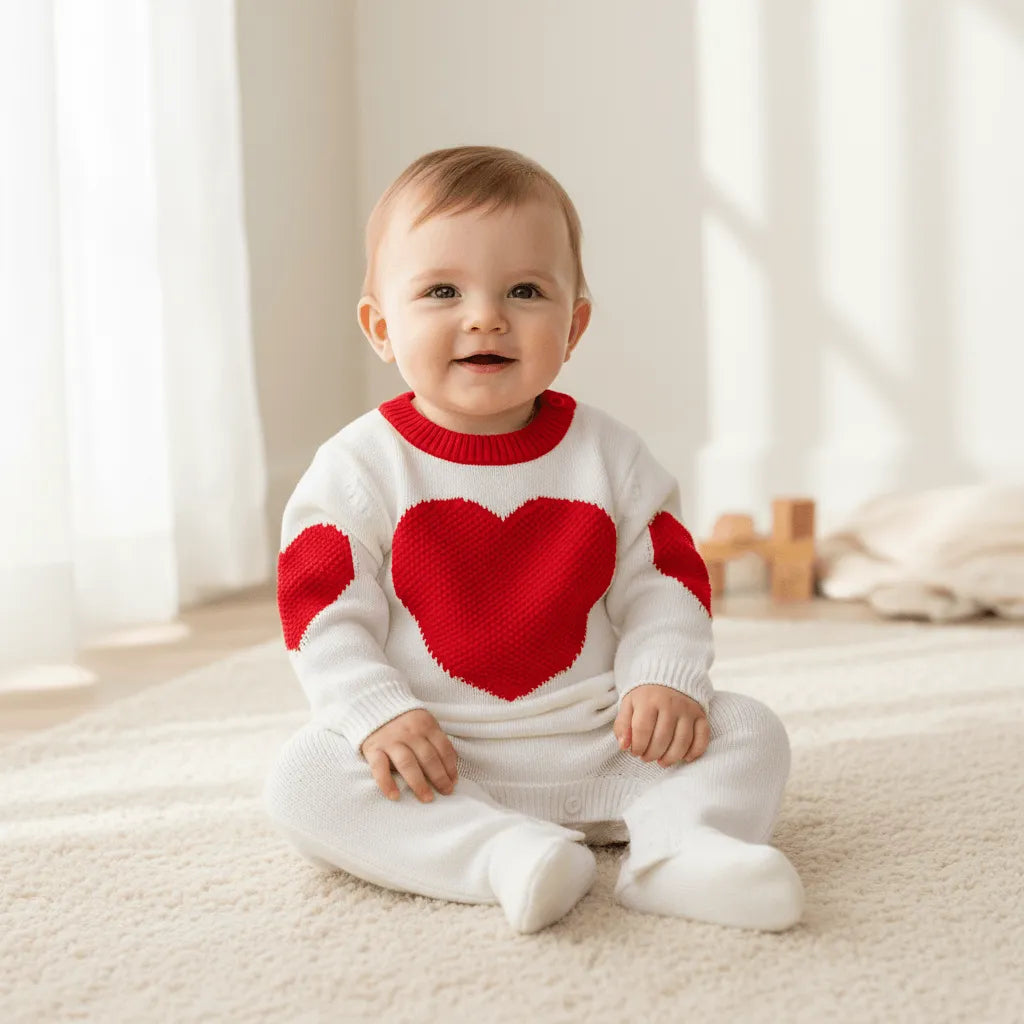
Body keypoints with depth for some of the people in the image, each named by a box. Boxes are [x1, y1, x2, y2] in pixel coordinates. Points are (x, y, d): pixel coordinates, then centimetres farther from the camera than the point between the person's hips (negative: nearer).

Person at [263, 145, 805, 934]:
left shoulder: (609, 454, 2)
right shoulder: (361, 466, -5)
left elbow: (664, 584, 3)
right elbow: (325, 613, -7)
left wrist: (666, 678, -14)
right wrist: (379, 714, -21)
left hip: (600, 747, 2)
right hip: (433, 760, -2)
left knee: (749, 729, -10)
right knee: (303, 780, -26)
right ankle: (505, 855, -38)